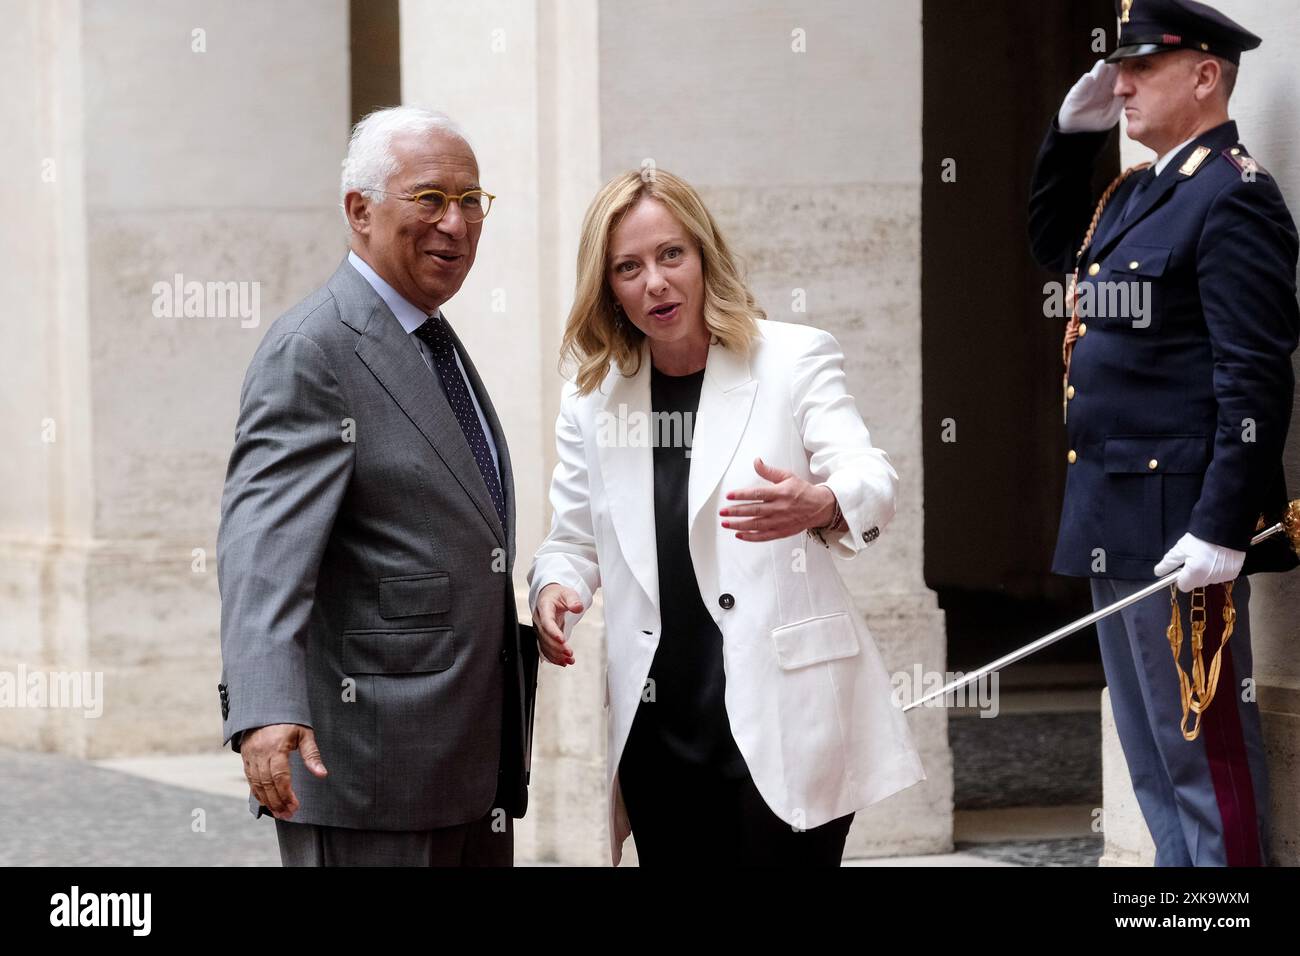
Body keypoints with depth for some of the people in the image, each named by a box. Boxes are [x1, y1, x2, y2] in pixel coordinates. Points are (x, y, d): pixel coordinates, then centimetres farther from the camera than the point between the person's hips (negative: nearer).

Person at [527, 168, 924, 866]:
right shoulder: (592, 397, 11)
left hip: (780, 723, -3)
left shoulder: (793, 359, 0)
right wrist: (553, 590, -5)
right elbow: (574, 540, 19)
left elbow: (872, 480, -13)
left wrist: (820, 505, -37)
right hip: (657, 729, 4)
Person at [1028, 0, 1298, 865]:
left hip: (1181, 528, -10)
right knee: (1154, 756, 14)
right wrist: (1072, 133, 20)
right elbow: (1053, 244, 36)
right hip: (1119, 528, 10)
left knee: (1205, 747, -5)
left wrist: (1222, 531, -25)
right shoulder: (1140, 194, 15)